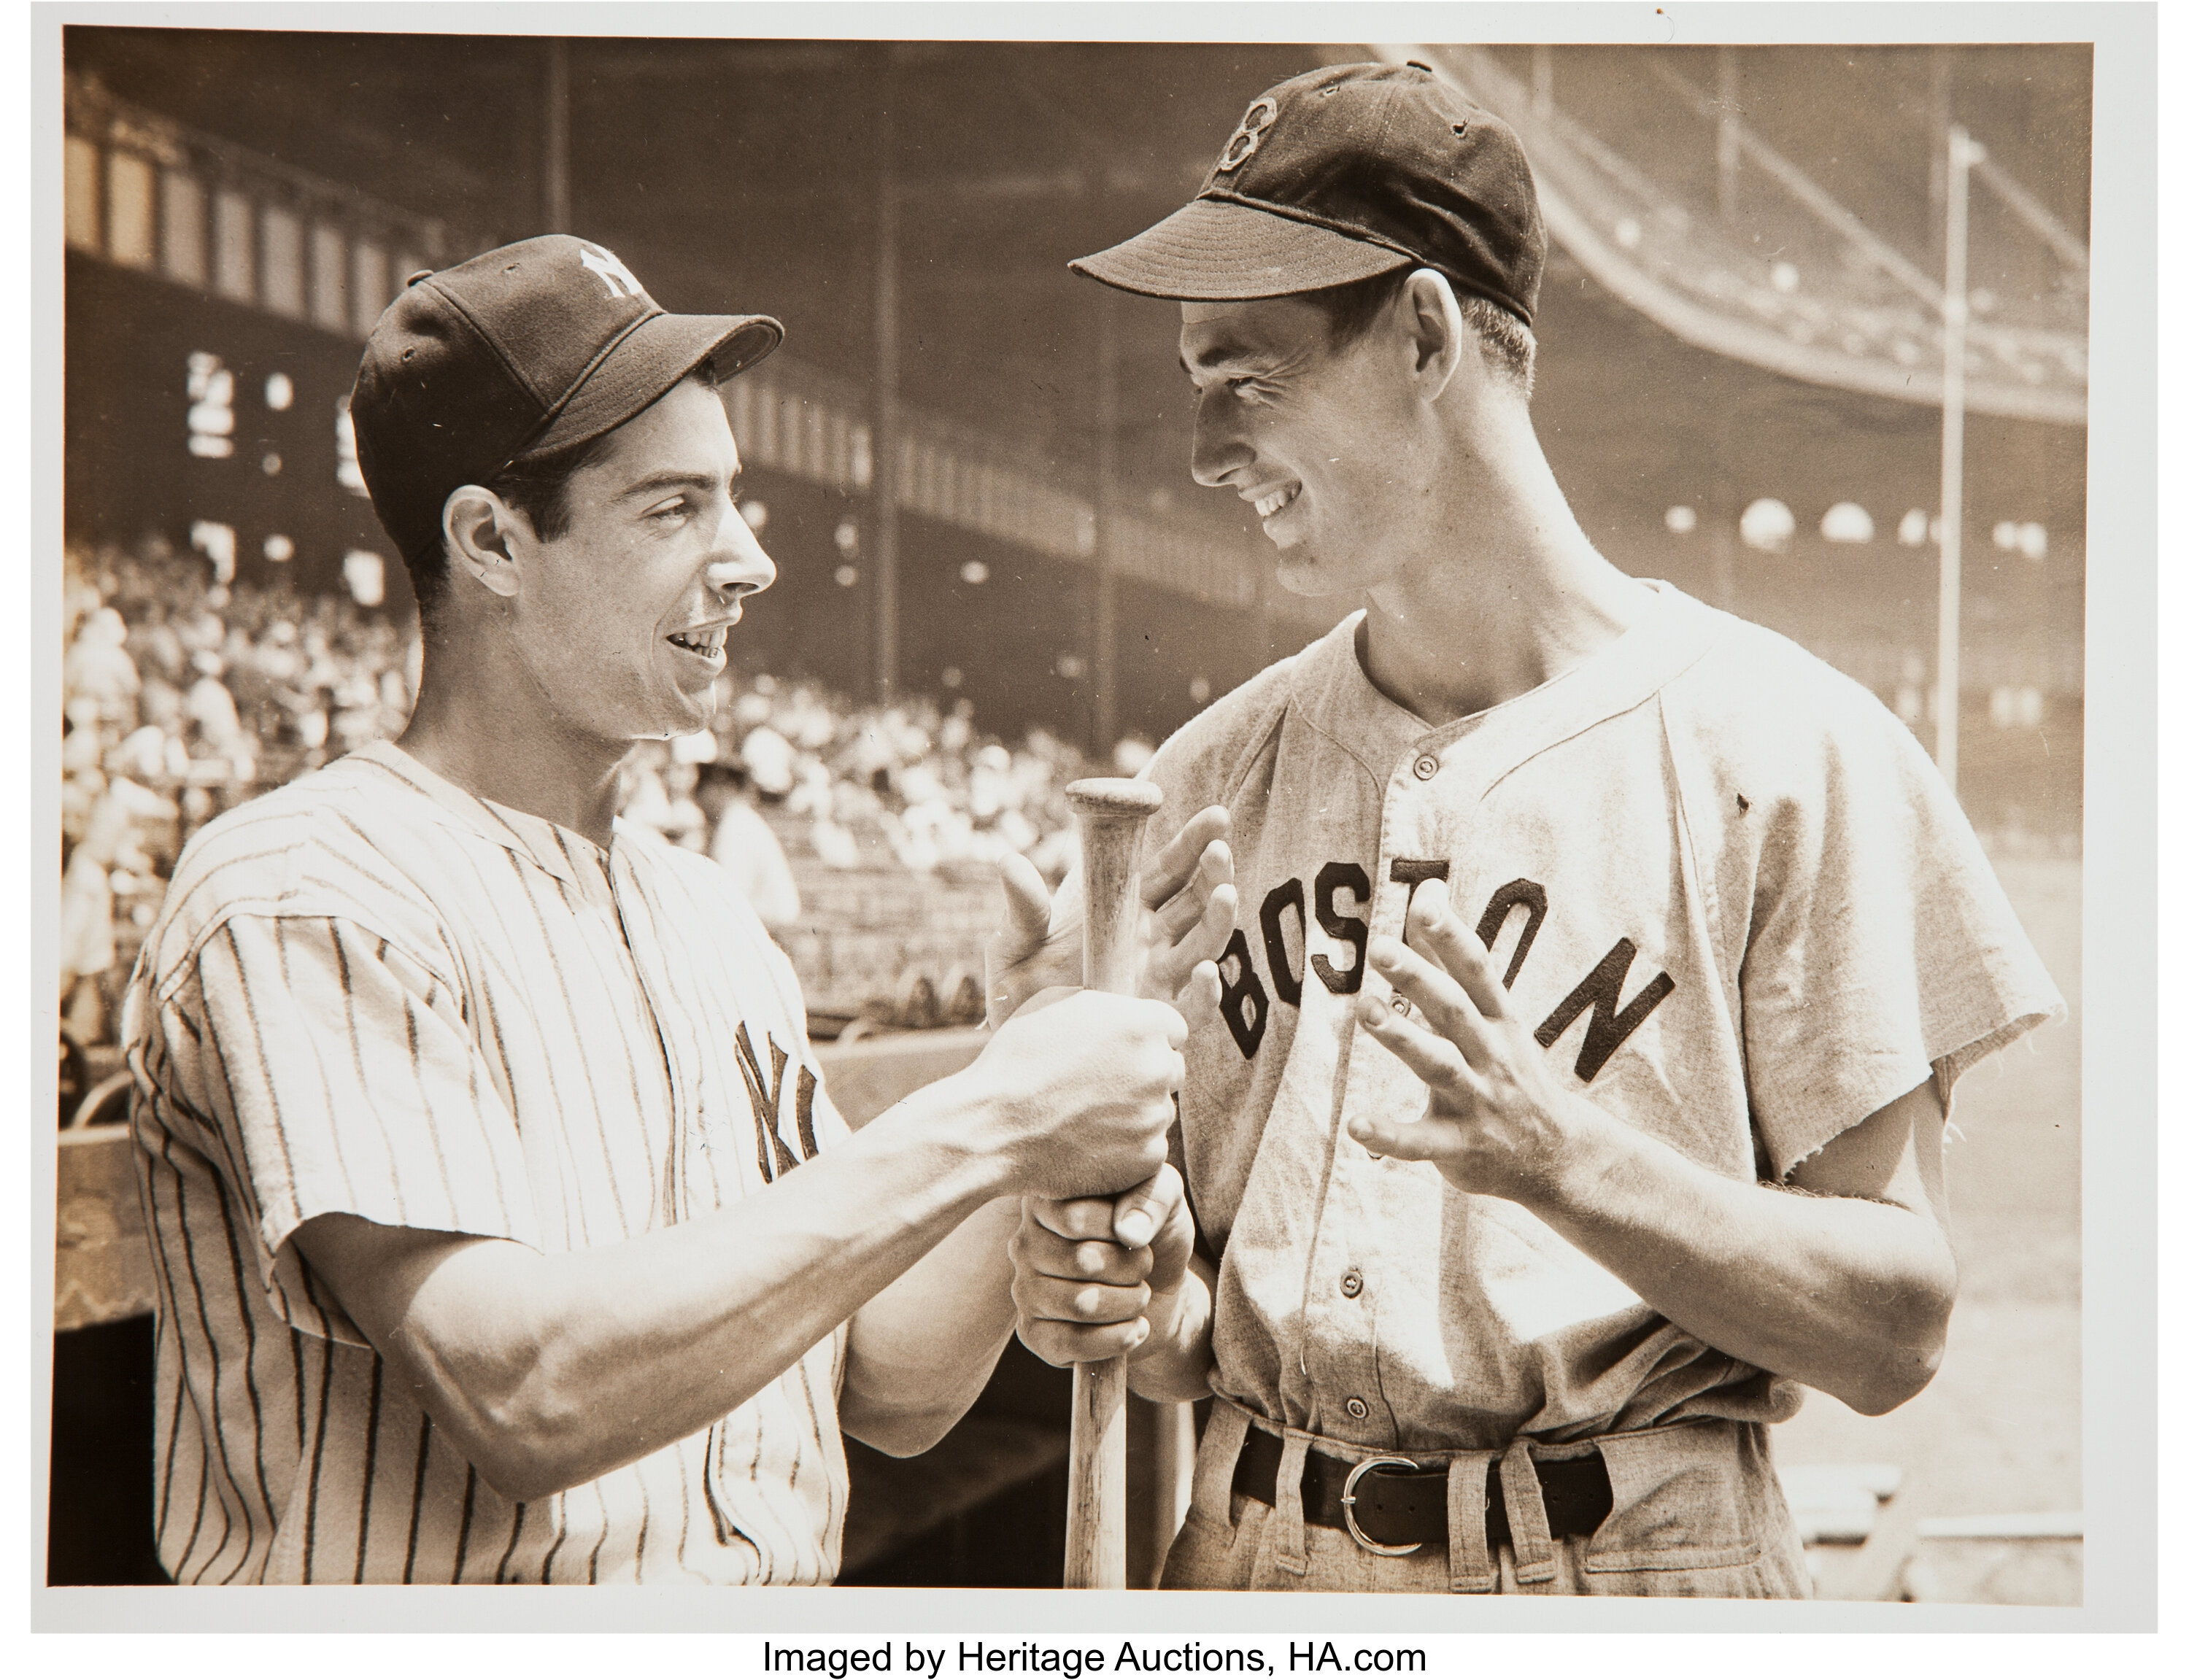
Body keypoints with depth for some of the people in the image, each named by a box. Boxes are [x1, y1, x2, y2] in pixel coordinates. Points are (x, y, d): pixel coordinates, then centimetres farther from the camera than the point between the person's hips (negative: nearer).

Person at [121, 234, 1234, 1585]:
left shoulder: (710, 917, 12)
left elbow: (895, 1392, 10)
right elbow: (525, 1397, -21)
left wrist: (1050, 1121, -4)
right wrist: (972, 1136, -18)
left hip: (776, 1645, 5)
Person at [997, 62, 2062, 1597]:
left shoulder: (1784, 753, -10)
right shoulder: (1210, 780, 4)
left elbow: (1896, 1331, -11)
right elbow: (1192, 1327, 11)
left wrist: (1563, 1155, -24)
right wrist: (1146, 1308, -10)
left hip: (1632, 1561, -3)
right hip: (1250, 1559, 4)